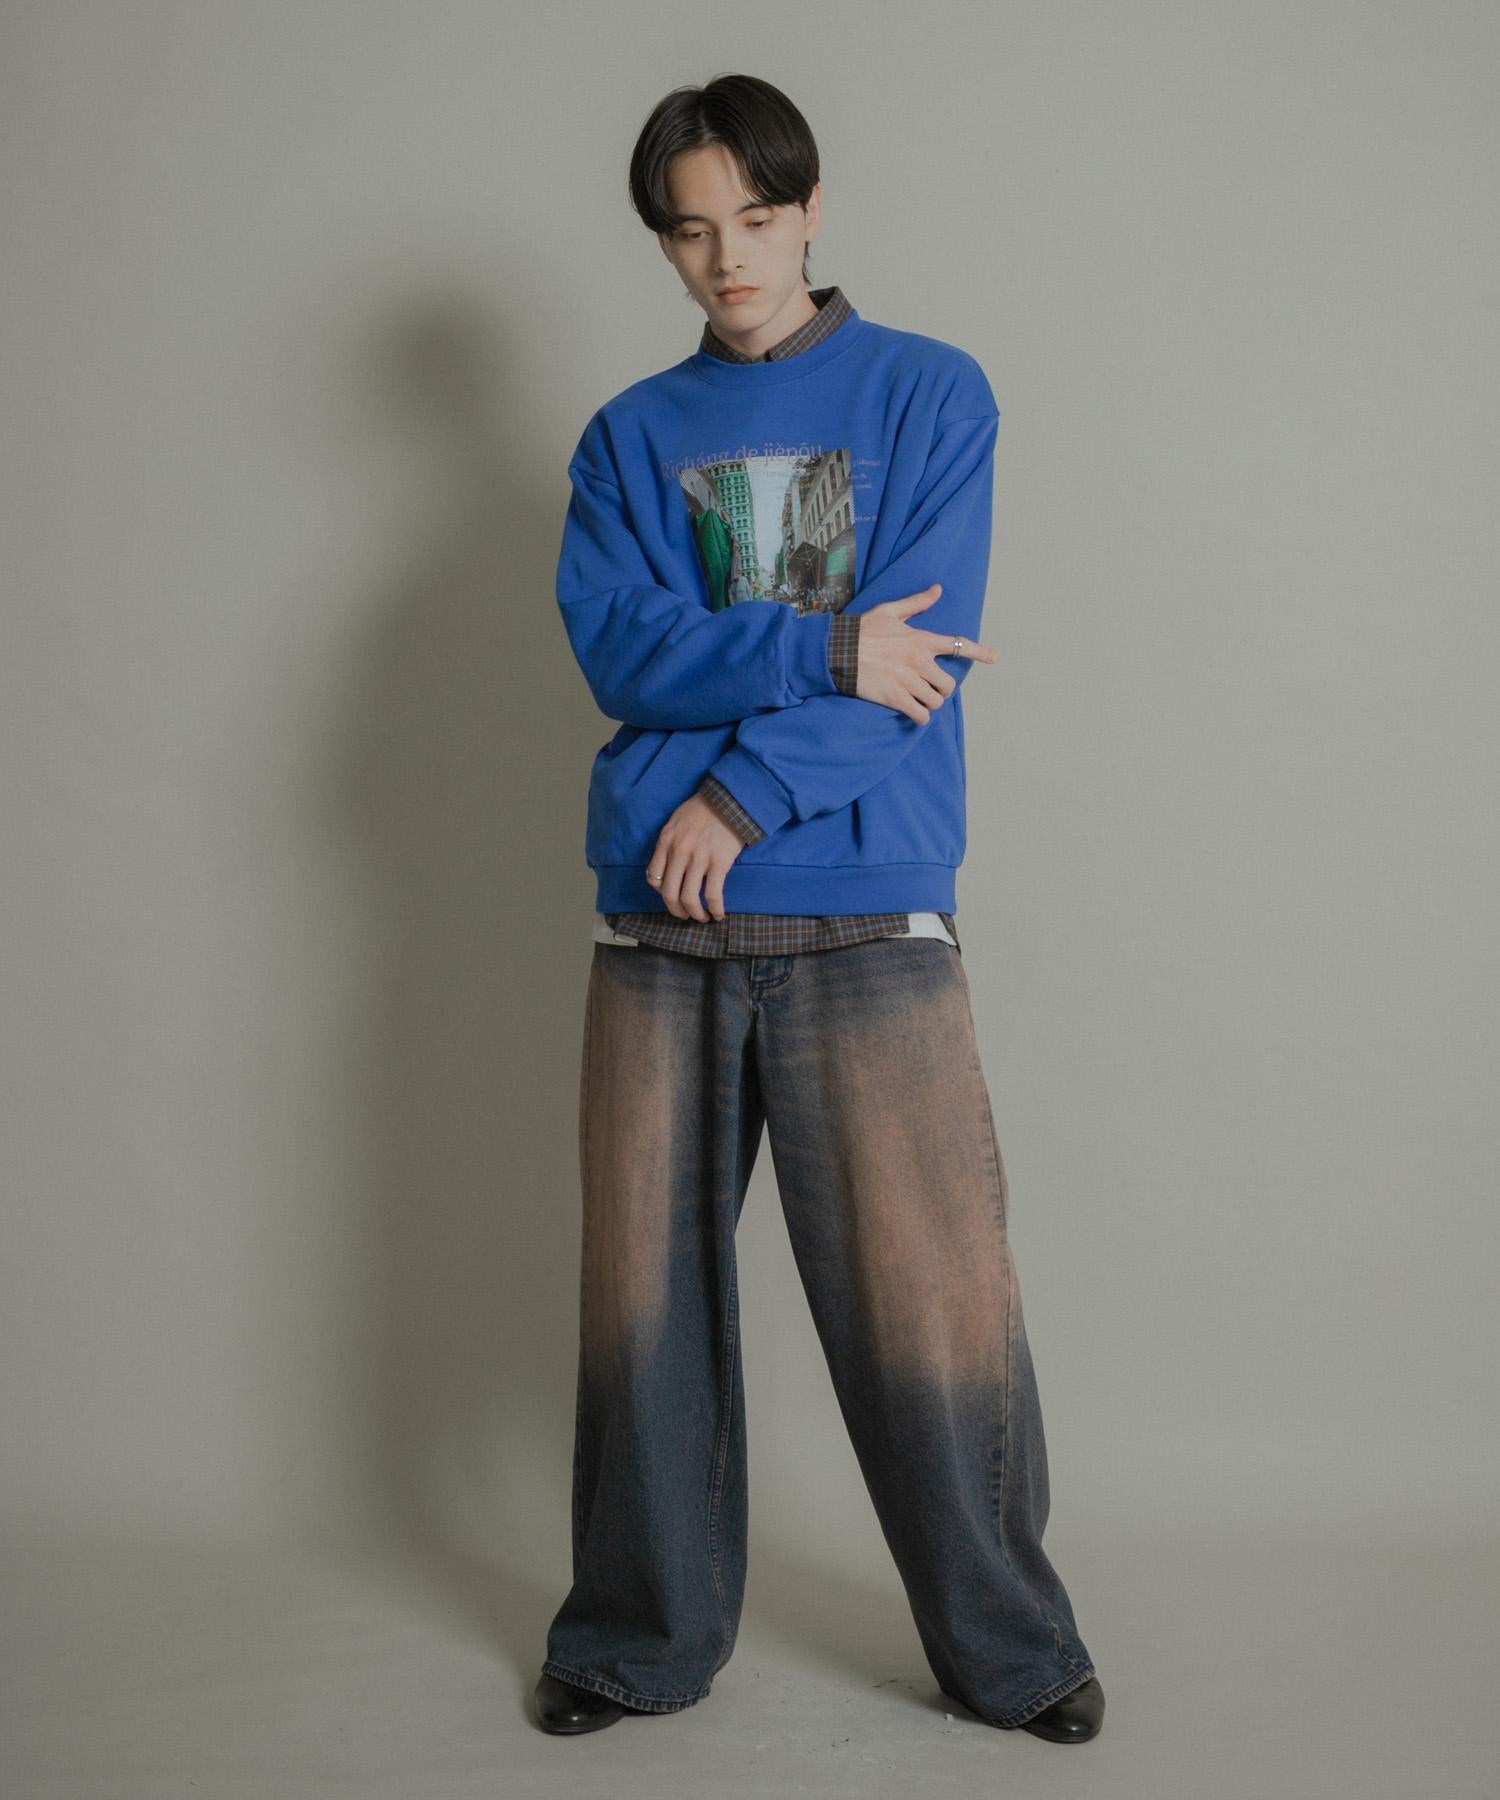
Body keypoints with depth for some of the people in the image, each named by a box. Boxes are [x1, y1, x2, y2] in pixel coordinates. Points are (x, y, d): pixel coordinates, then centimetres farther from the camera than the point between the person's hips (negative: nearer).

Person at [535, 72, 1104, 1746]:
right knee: (645, 1284, 7)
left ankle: (1009, 1645, 16)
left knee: (928, 1291, -2)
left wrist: (746, 792, -11)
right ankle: (642, 1635, 23)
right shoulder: (628, 435, 14)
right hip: (658, 922, 3)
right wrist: (828, 651, -12)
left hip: (871, 917, -2)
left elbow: (924, 649, -4)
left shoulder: (933, 394, 7)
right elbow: (618, 643, -2)